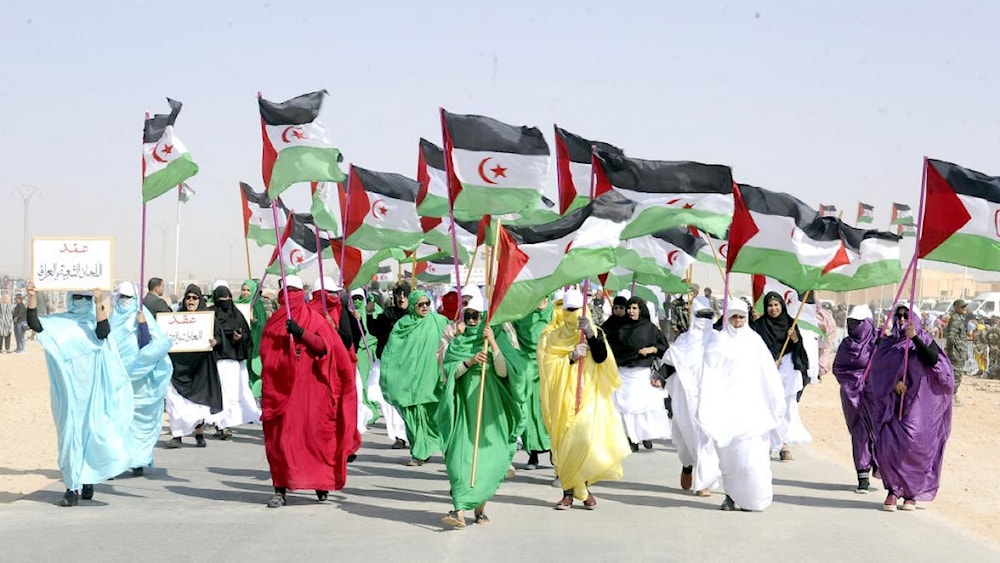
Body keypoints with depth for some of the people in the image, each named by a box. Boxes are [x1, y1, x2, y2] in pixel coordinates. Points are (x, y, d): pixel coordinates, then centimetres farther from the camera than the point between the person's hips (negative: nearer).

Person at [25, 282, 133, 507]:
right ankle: (73, 487, 1)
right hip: (68, 388, 1)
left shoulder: (95, 320, 4)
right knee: (70, 433, 0)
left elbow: (103, 333, -18)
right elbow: (34, 324, -8)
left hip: (92, 388, -1)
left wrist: (99, 303, -28)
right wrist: (32, 297, -20)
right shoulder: (59, 322, 7)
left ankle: (88, 480, 16)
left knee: (91, 430, -2)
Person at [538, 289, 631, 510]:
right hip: (563, 397, 1)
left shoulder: (594, 333, 7)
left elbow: (602, 357, -10)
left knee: (586, 439, -15)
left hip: (588, 396, -1)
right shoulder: (551, 336, 6)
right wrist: (571, 357, -16)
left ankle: (582, 486, 2)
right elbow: (548, 365, -3)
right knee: (565, 444, -2)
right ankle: (568, 492, 3)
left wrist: (590, 334, -22)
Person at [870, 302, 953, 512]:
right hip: (891, 405, 2)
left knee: (912, 446, -10)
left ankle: (911, 493, 4)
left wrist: (915, 338, -21)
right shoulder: (887, 344, 12)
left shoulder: (924, 341, 6)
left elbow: (932, 360, -15)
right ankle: (892, 491, -1)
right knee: (888, 446, -10)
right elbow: (877, 371, 4)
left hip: (916, 404, -2)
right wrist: (893, 383, -13)